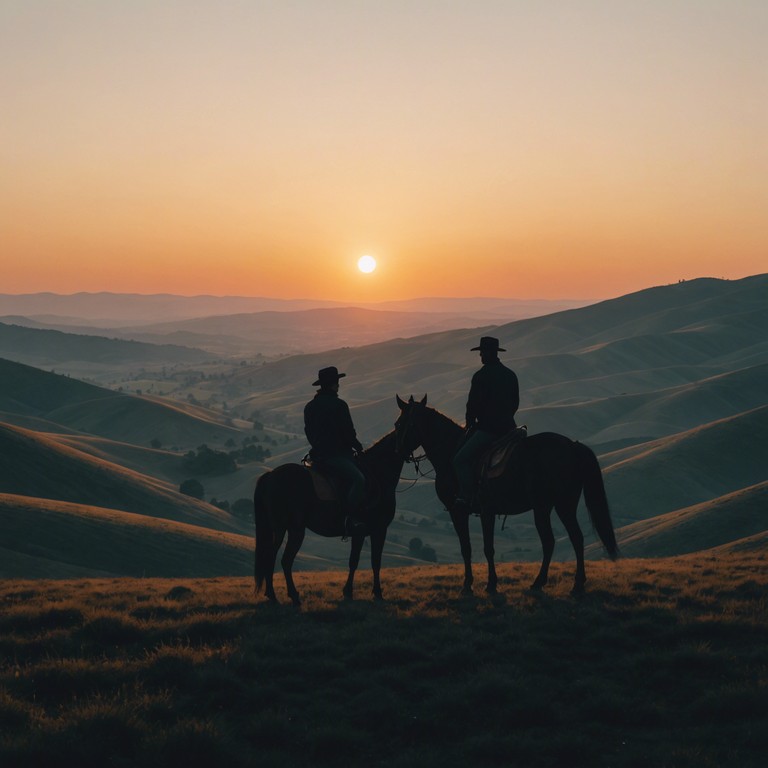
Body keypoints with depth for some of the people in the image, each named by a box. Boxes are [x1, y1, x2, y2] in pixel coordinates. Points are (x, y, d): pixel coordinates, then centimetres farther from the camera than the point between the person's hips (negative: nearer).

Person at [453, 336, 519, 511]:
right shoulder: (510, 374, 12)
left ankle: (466, 498, -22)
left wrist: (469, 422, 8)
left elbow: (473, 404, -8)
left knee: (461, 459, -10)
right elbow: (515, 403, 18)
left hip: (488, 429, -9)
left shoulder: (481, 376, -11)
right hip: (508, 426, 9)